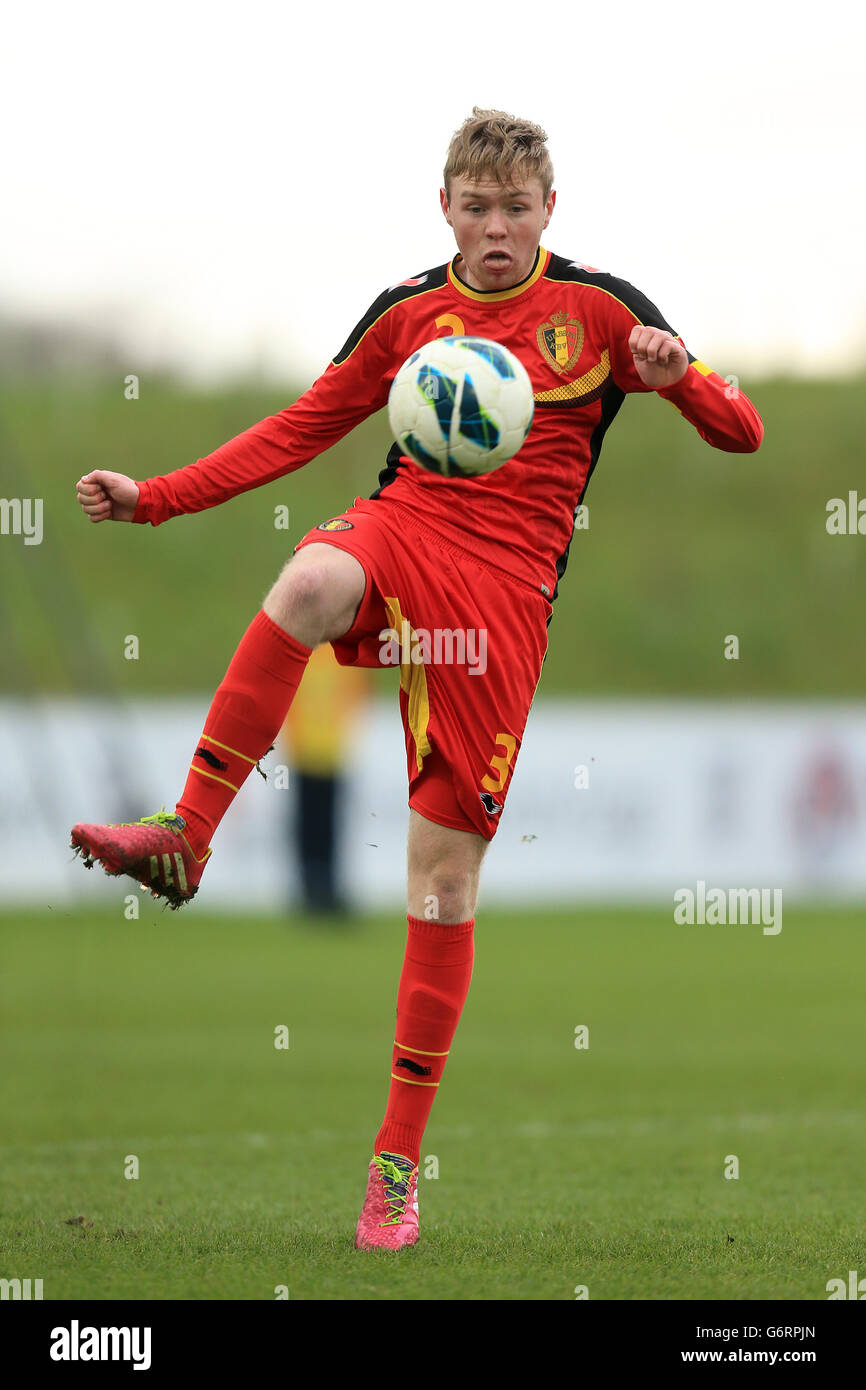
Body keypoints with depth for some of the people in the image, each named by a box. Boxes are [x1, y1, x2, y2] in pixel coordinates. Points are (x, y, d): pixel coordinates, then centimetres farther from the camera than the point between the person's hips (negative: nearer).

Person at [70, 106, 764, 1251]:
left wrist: (679, 378, -19)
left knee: (446, 872, -5)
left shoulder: (598, 308, 5)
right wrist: (155, 498, 11)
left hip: (506, 589, -2)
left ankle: (399, 1160, 3)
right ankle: (184, 841, -32)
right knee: (312, 579, -38)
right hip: (405, 525, 2)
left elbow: (741, 435, 4)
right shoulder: (408, 313, 12)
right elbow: (301, 429, 20)